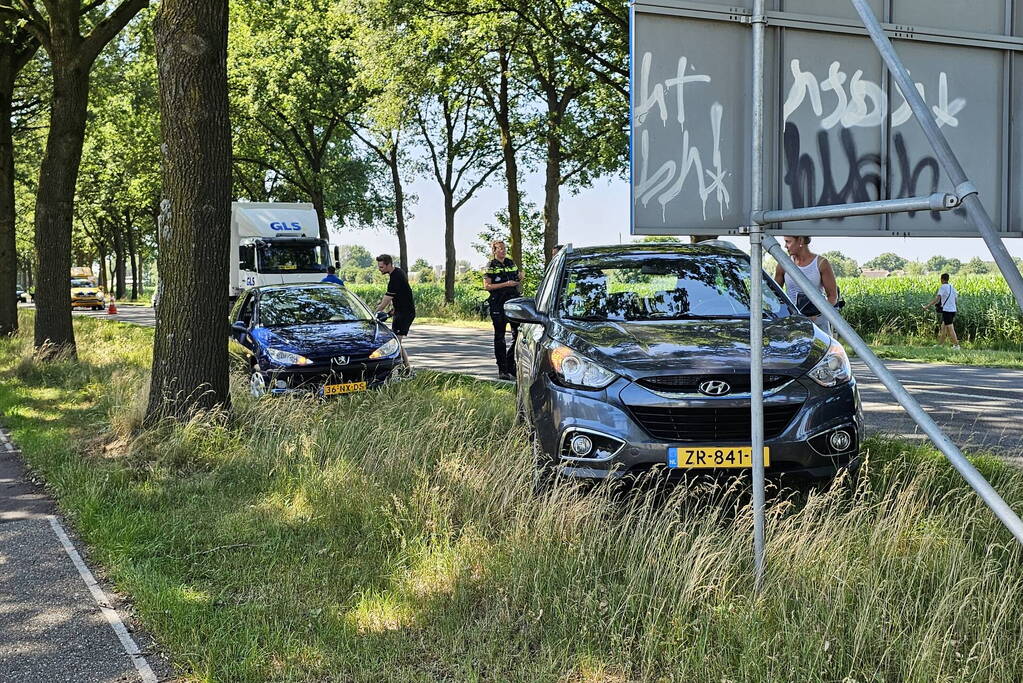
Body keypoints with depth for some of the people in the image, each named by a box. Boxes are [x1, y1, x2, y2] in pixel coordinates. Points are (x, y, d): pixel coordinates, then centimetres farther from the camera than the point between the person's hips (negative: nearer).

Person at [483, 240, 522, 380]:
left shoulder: (511, 263, 15)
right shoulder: (491, 266, -1)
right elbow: (487, 286, -9)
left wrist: (519, 278, 3)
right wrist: (506, 284, -16)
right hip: (498, 304, -5)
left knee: (518, 333, 1)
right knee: (499, 336, 1)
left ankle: (511, 366, 15)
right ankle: (502, 370, 4)